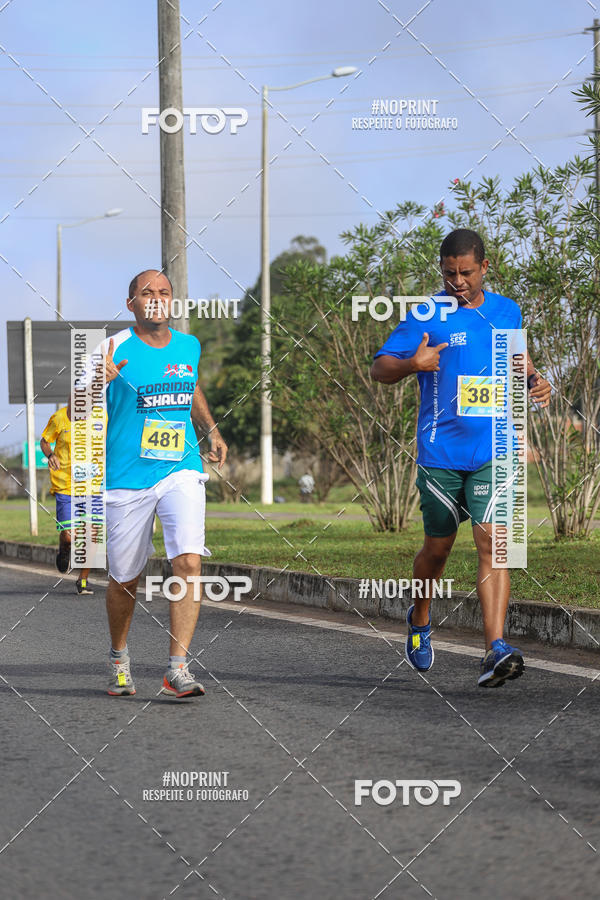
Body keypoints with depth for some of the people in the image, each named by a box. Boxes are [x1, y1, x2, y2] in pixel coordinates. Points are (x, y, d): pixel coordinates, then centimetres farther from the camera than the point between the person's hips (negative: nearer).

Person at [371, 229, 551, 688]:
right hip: (441, 453, -1)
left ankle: (497, 650, -22)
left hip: (494, 450, 1)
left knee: (493, 541, -14)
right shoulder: (427, 317, -2)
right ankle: (420, 618, 41)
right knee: (438, 547, 11)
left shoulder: (506, 312, 10)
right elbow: (379, 368, -2)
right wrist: (412, 364, -24)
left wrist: (536, 382, 6)